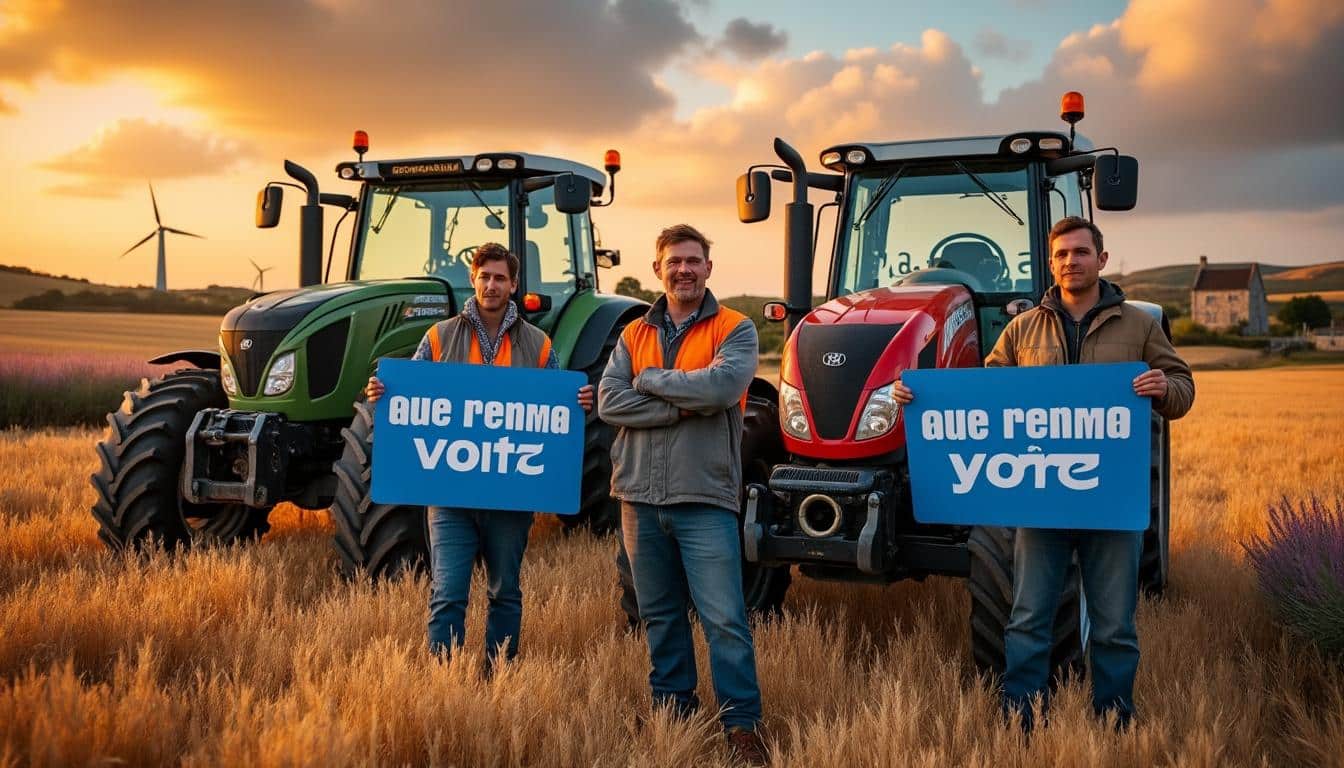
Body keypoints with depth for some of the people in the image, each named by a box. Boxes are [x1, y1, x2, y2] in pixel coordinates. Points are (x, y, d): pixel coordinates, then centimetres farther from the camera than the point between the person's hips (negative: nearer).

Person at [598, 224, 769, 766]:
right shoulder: (634, 335, 10)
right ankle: (672, 709, 29)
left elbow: (723, 385, -20)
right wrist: (686, 404, -14)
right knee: (659, 614, 14)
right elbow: (609, 402, -4)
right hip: (641, 496, 4)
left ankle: (741, 724, 7)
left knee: (724, 618, -4)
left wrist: (650, 380, -8)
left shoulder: (734, 330, 0)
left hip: (704, 498, -4)